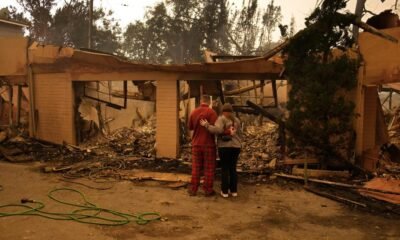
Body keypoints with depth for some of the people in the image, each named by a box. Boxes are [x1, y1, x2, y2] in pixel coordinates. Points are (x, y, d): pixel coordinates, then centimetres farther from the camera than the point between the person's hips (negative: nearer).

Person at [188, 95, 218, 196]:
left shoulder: (194, 112, 3)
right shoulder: (211, 112, -11)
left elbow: (190, 127, 13)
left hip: (196, 144, 4)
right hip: (209, 144, -4)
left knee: (196, 167, 11)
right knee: (209, 168, 5)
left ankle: (193, 189, 15)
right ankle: (208, 190, 8)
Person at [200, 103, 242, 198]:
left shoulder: (221, 119, -5)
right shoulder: (237, 120, 10)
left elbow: (218, 130, -21)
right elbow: (240, 134, 12)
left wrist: (206, 125, -14)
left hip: (225, 147, -4)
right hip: (236, 147, 4)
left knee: (225, 168, 3)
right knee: (233, 168, 12)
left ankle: (225, 191, 6)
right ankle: (234, 190, 15)